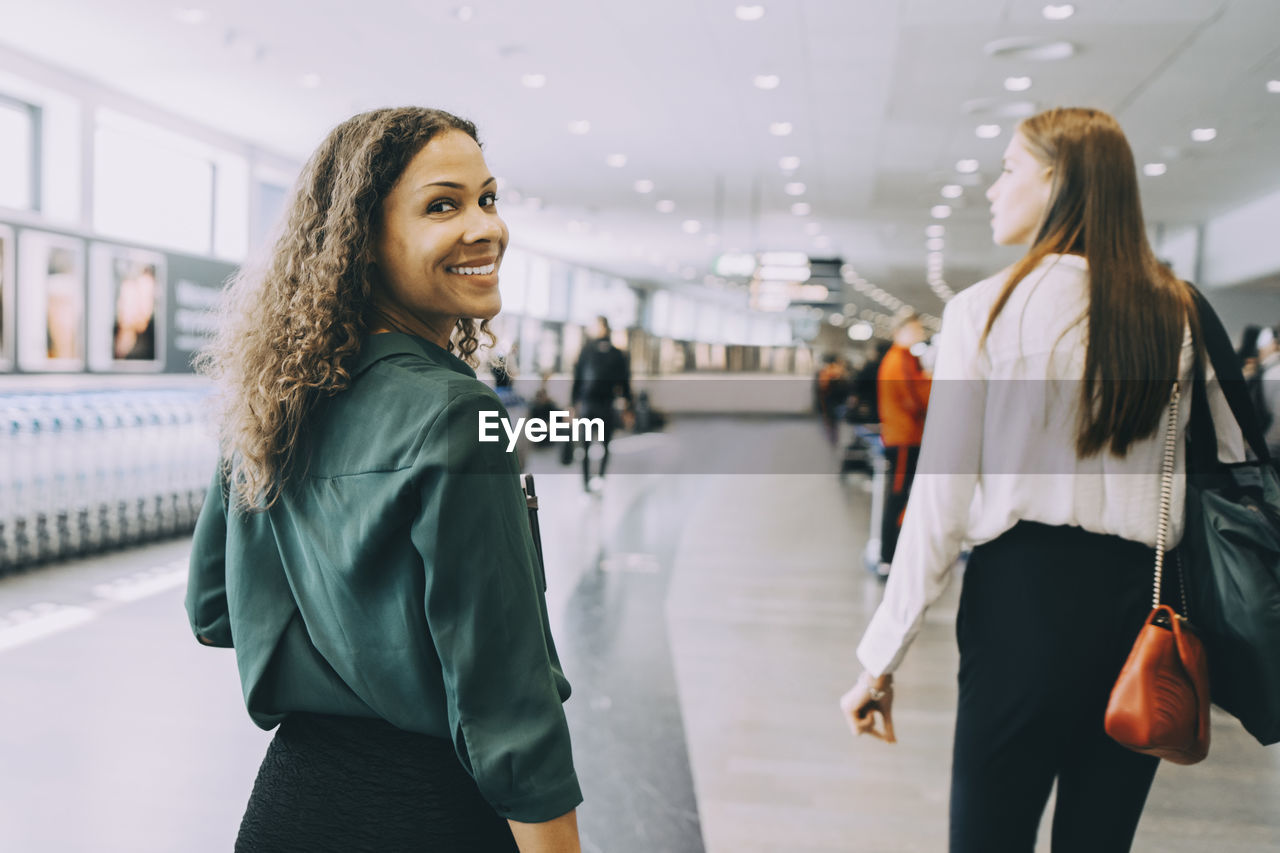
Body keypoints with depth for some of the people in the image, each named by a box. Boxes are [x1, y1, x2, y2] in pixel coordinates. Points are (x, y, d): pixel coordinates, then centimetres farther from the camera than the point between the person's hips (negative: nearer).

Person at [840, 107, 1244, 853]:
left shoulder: (987, 309, -7)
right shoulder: (1181, 315, 6)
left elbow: (941, 496, -9)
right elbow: (1231, 467, 8)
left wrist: (882, 659, -5)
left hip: (1027, 593, -4)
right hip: (1146, 600, 5)